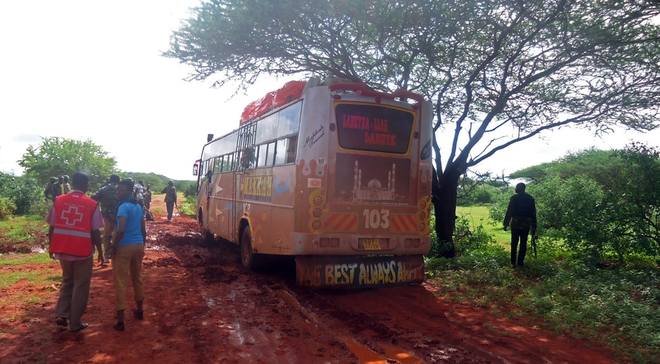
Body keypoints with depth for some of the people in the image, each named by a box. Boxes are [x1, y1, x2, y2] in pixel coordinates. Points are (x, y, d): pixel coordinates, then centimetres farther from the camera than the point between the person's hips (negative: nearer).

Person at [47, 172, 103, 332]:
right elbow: (95, 232, -9)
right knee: (80, 286, 10)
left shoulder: (59, 200, -1)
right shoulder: (91, 204, -9)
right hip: (83, 251, -3)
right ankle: (75, 323, 16)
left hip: (62, 249, 4)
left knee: (67, 281, 25)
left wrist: (51, 247, 14)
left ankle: (62, 315, 17)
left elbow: (52, 227, 1)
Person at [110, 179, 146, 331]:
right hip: (138, 245, 8)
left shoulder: (123, 207, -15)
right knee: (137, 278, 19)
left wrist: (113, 246, -13)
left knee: (120, 282, -3)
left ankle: (120, 319, -2)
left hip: (124, 247, -8)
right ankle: (139, 310, 32)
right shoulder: (139, 207, 10)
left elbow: (121, 230, -24)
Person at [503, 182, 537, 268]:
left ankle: (513, 262, 8)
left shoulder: (514, 198, -6)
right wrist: (534, 227, 10)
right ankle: (520, 262, 11)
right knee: (523, 244, 9)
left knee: (514, 243, 6)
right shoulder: (530, 198, 4)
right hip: (526, 224, 2)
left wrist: (506, 223, -1)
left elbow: (509, 211, -7)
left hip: (515, 224, -2)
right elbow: (533, 214, 5)